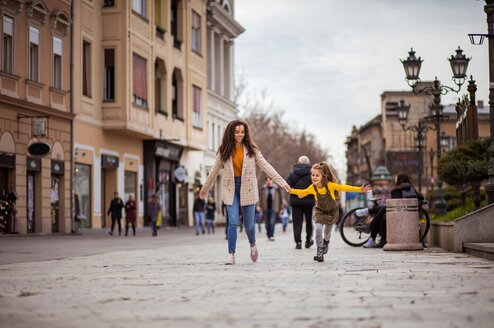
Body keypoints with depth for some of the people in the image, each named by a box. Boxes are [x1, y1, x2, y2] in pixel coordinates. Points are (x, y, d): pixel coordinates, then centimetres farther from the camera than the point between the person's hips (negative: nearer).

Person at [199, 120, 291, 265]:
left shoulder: (251, 149, 0)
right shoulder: (224, 151, 2)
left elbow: (266, 166, -3)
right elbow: (214, 171, 13)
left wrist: (282, 182, -10)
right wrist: (205, 188, 20)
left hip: (247, 188, 0)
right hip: (231, 189, 0)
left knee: (249, 224, 6)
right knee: (233, 223, -11)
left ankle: (253, 245, 37)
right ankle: (231, 255, -1)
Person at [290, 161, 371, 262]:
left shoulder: (330, 185, -29)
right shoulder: (312, 188, -19)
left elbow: (344, 188, -27)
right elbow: (303, 192, 1)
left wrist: (359, 189, -33)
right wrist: (291, 190, -9)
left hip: (331, 211, -1)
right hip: (320, 211, 1)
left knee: (327, 232, 13)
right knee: (318, 229, -22)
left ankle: (326, 241, 52)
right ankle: (320, 252, -9)